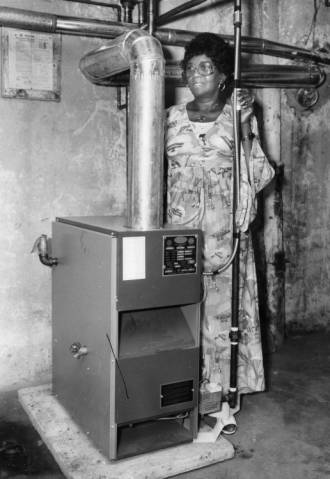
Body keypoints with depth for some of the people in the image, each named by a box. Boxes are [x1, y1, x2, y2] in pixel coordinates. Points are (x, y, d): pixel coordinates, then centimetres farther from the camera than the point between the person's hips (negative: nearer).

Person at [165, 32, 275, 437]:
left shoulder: (238, 115, 6)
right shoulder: (173, 117, 12)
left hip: (224, 228, -2)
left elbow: (255, 174, 1)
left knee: (223, 309, 0)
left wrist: (244, 129, -11)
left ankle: (223, 400, 13)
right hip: (180, 226, 2)